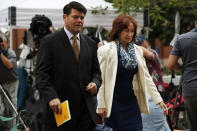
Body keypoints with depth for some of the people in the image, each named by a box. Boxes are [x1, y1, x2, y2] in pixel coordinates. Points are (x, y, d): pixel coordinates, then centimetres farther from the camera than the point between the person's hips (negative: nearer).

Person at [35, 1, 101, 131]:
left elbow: (96, 71, 19)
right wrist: (51, 97, -20)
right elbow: (41, 74, -8)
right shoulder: (49, 41, -2)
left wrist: (95, 83, -4)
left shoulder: (90, 43, 14)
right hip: (60, 108, -4)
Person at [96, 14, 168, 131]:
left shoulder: (137, 50, 8)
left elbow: (146, 77, 9)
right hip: (113, 103, -4)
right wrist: (101, 105, -9)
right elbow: (100, 80, -6)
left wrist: (159, 100, 4)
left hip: (132, 102, 4)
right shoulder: (105, 50, -6)